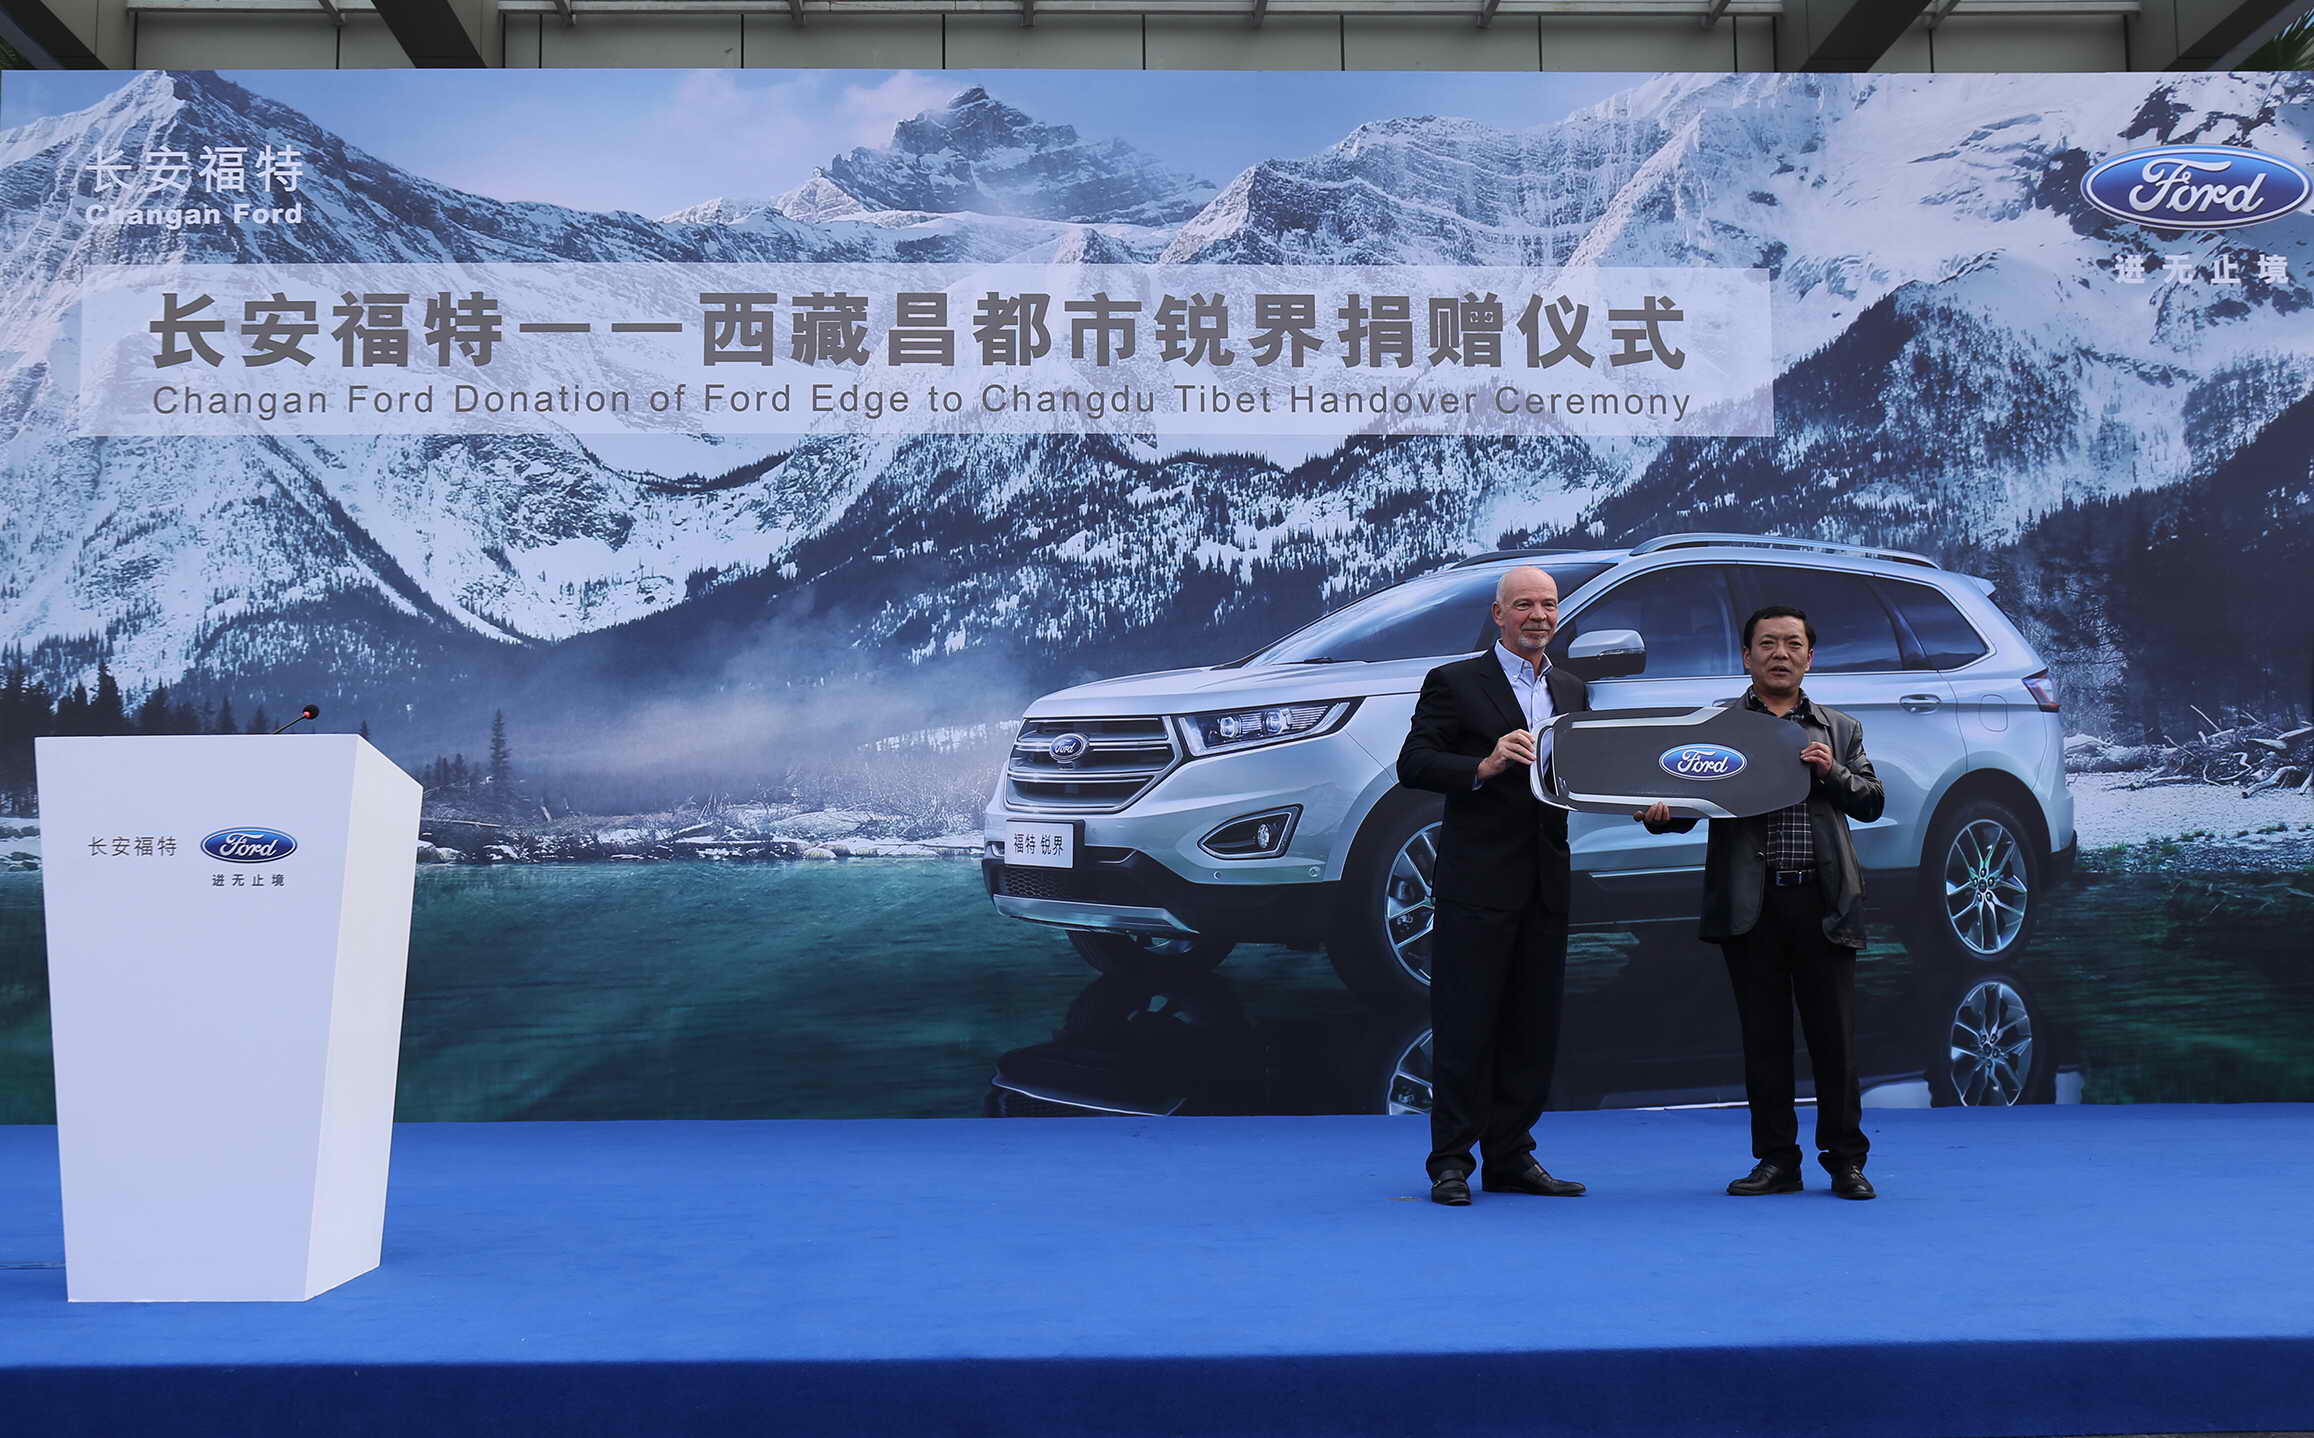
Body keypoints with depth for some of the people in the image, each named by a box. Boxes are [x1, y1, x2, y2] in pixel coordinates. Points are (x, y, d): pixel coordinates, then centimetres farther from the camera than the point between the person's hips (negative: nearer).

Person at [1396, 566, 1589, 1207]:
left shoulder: (1572, 691, 17)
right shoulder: (1454, 682, -2)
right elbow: (1413, 764, -10)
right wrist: (1483, 767, -24)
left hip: (1546, 884, 6)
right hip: (1478, 883, -6)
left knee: (1532, 1028, 10)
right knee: (1465, 1027, -2)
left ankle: (1512, 1158, 19)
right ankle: (1450, 1162, 6)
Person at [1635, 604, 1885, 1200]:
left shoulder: (1840, 730, 17)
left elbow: (1871, 803, 11)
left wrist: (1831, 772, -7)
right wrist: (1658, 815, -19)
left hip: (1822, 900, 1)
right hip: (1751, 902, -1)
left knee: (1834, 1035, 1)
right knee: (1764, 1036, 4)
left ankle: (1845, 1160, 11)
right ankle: (1776, 1160, 12)